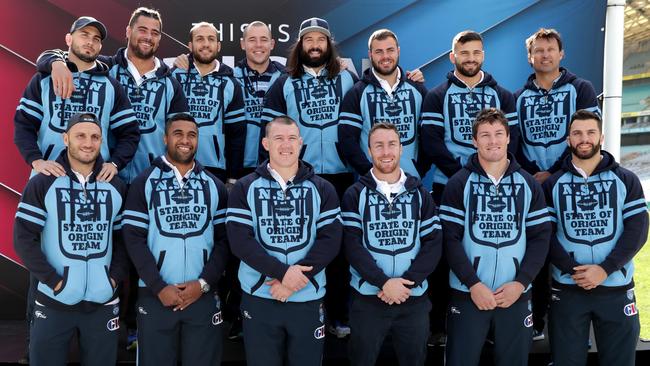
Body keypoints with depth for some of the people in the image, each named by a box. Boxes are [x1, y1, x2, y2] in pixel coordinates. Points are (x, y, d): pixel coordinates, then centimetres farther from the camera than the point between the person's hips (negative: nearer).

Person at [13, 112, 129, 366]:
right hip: (53, 301, -2)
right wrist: (54, 281, -13)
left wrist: (115, 277, -3)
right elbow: (23, 239, -7)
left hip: (103, 302, 2)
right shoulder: (42, 184, -3)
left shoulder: (116, 187, 6)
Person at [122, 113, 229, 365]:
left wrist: (203, 283, -8)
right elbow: (134, 240, -3)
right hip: (155, 297, -1)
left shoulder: (214, 186, 9)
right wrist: (159, 287, -11)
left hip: (203, 296, 2)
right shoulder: (144, 183, 3)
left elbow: (224, 240, 4)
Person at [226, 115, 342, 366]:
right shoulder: (245, 188, 2)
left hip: (308, 299, 1)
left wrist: (295, 280, -14)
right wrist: (282, 272, -18)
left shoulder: (322, 190, 5)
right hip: (259, 298, -1)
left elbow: (330, 240, -3)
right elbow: (239, 240, -7)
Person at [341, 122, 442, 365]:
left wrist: (407, 282, -12)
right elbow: (352, 245, -7)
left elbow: (434, 243, 1)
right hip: (367, 298, -2)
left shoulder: (420, 194, 8)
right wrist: (384, 282, -17)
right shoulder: (355, 195, 2)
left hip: (414, 299, 2)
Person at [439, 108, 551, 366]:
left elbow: (540, 237, 6)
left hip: (515, 295, 2)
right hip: (467, 294, -2)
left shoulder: (528, 184, 9)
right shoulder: (459, 184, 1)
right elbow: (450, 239, -4)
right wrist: (474, 284, -12)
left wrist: (520, 282, -6)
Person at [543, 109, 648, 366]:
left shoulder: (626, 180, 7)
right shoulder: (553, 184, 6)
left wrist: (605, 269, -15)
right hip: (567, 289, 0)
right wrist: (573, 269, -15)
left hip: (617, 289, 0)